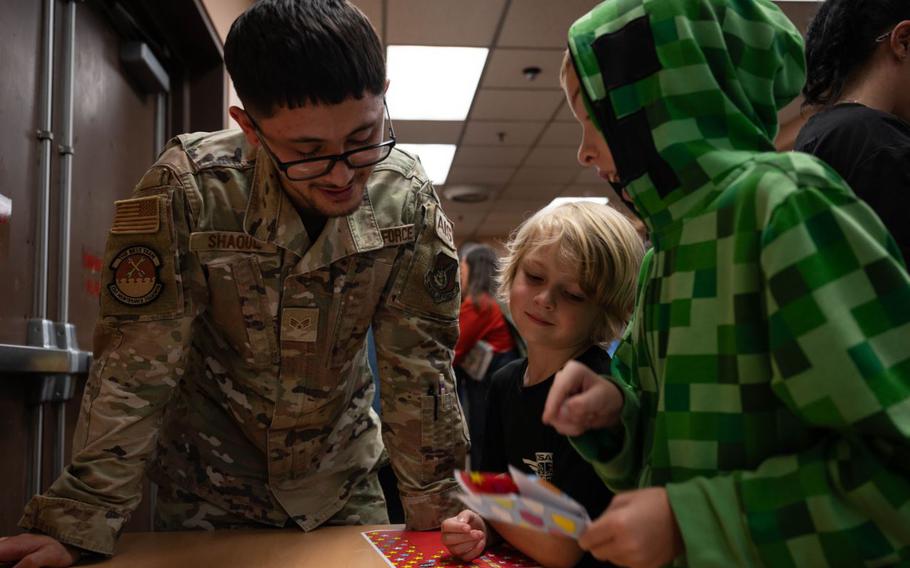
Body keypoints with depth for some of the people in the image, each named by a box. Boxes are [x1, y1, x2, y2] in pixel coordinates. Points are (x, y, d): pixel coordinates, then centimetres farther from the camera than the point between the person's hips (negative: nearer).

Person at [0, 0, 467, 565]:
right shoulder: (189, 189, -26)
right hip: (209, 484, -2)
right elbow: (136, 369, -22)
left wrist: (437, 506, -13)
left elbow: (420, 366, -13)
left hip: (343, 480, 2)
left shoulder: (407, 197, -19)